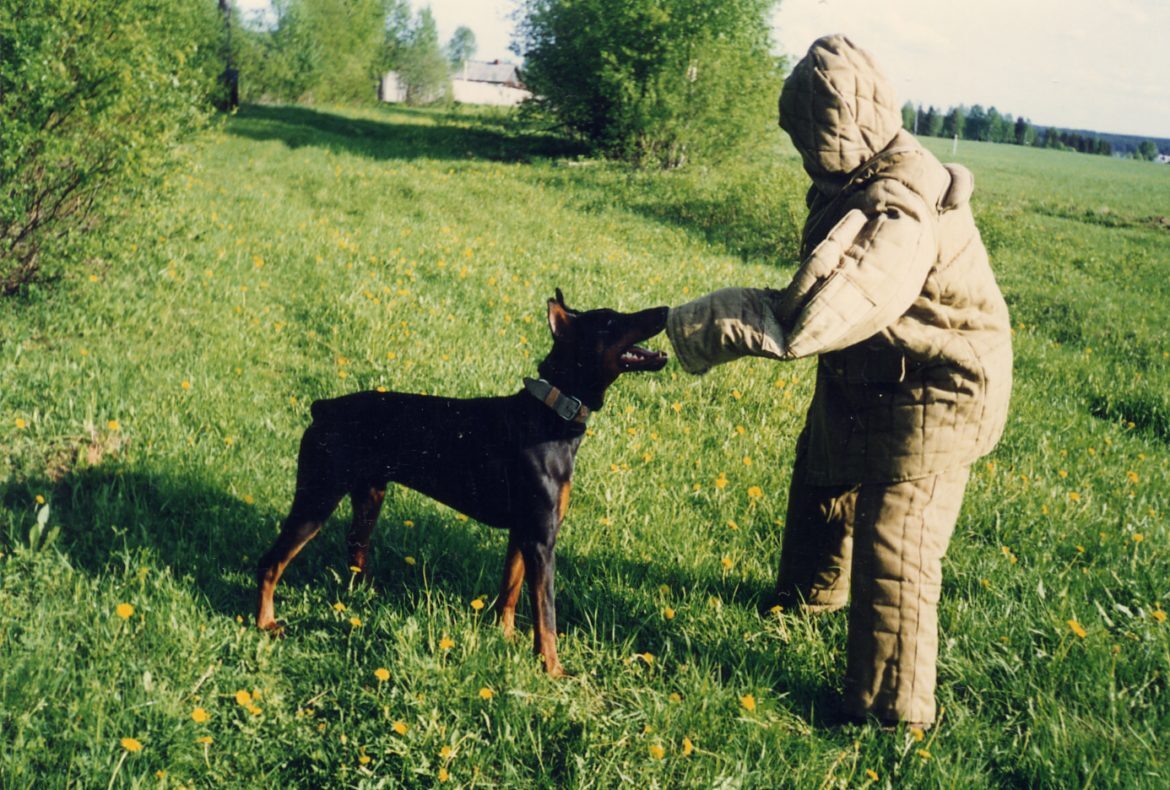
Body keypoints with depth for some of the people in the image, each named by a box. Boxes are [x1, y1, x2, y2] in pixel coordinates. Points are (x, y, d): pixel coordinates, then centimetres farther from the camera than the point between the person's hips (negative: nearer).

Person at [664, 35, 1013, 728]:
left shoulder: (898, 215, -35)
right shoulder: (864, 180, -4)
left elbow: (802, 320, -41)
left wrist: (700, 325, -33)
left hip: (929, 395, -10)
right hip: (867, 380, 10)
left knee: (893, 549, -5)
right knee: (823, 481, 29)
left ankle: (893, 710, 11)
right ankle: (813, 593, 56)